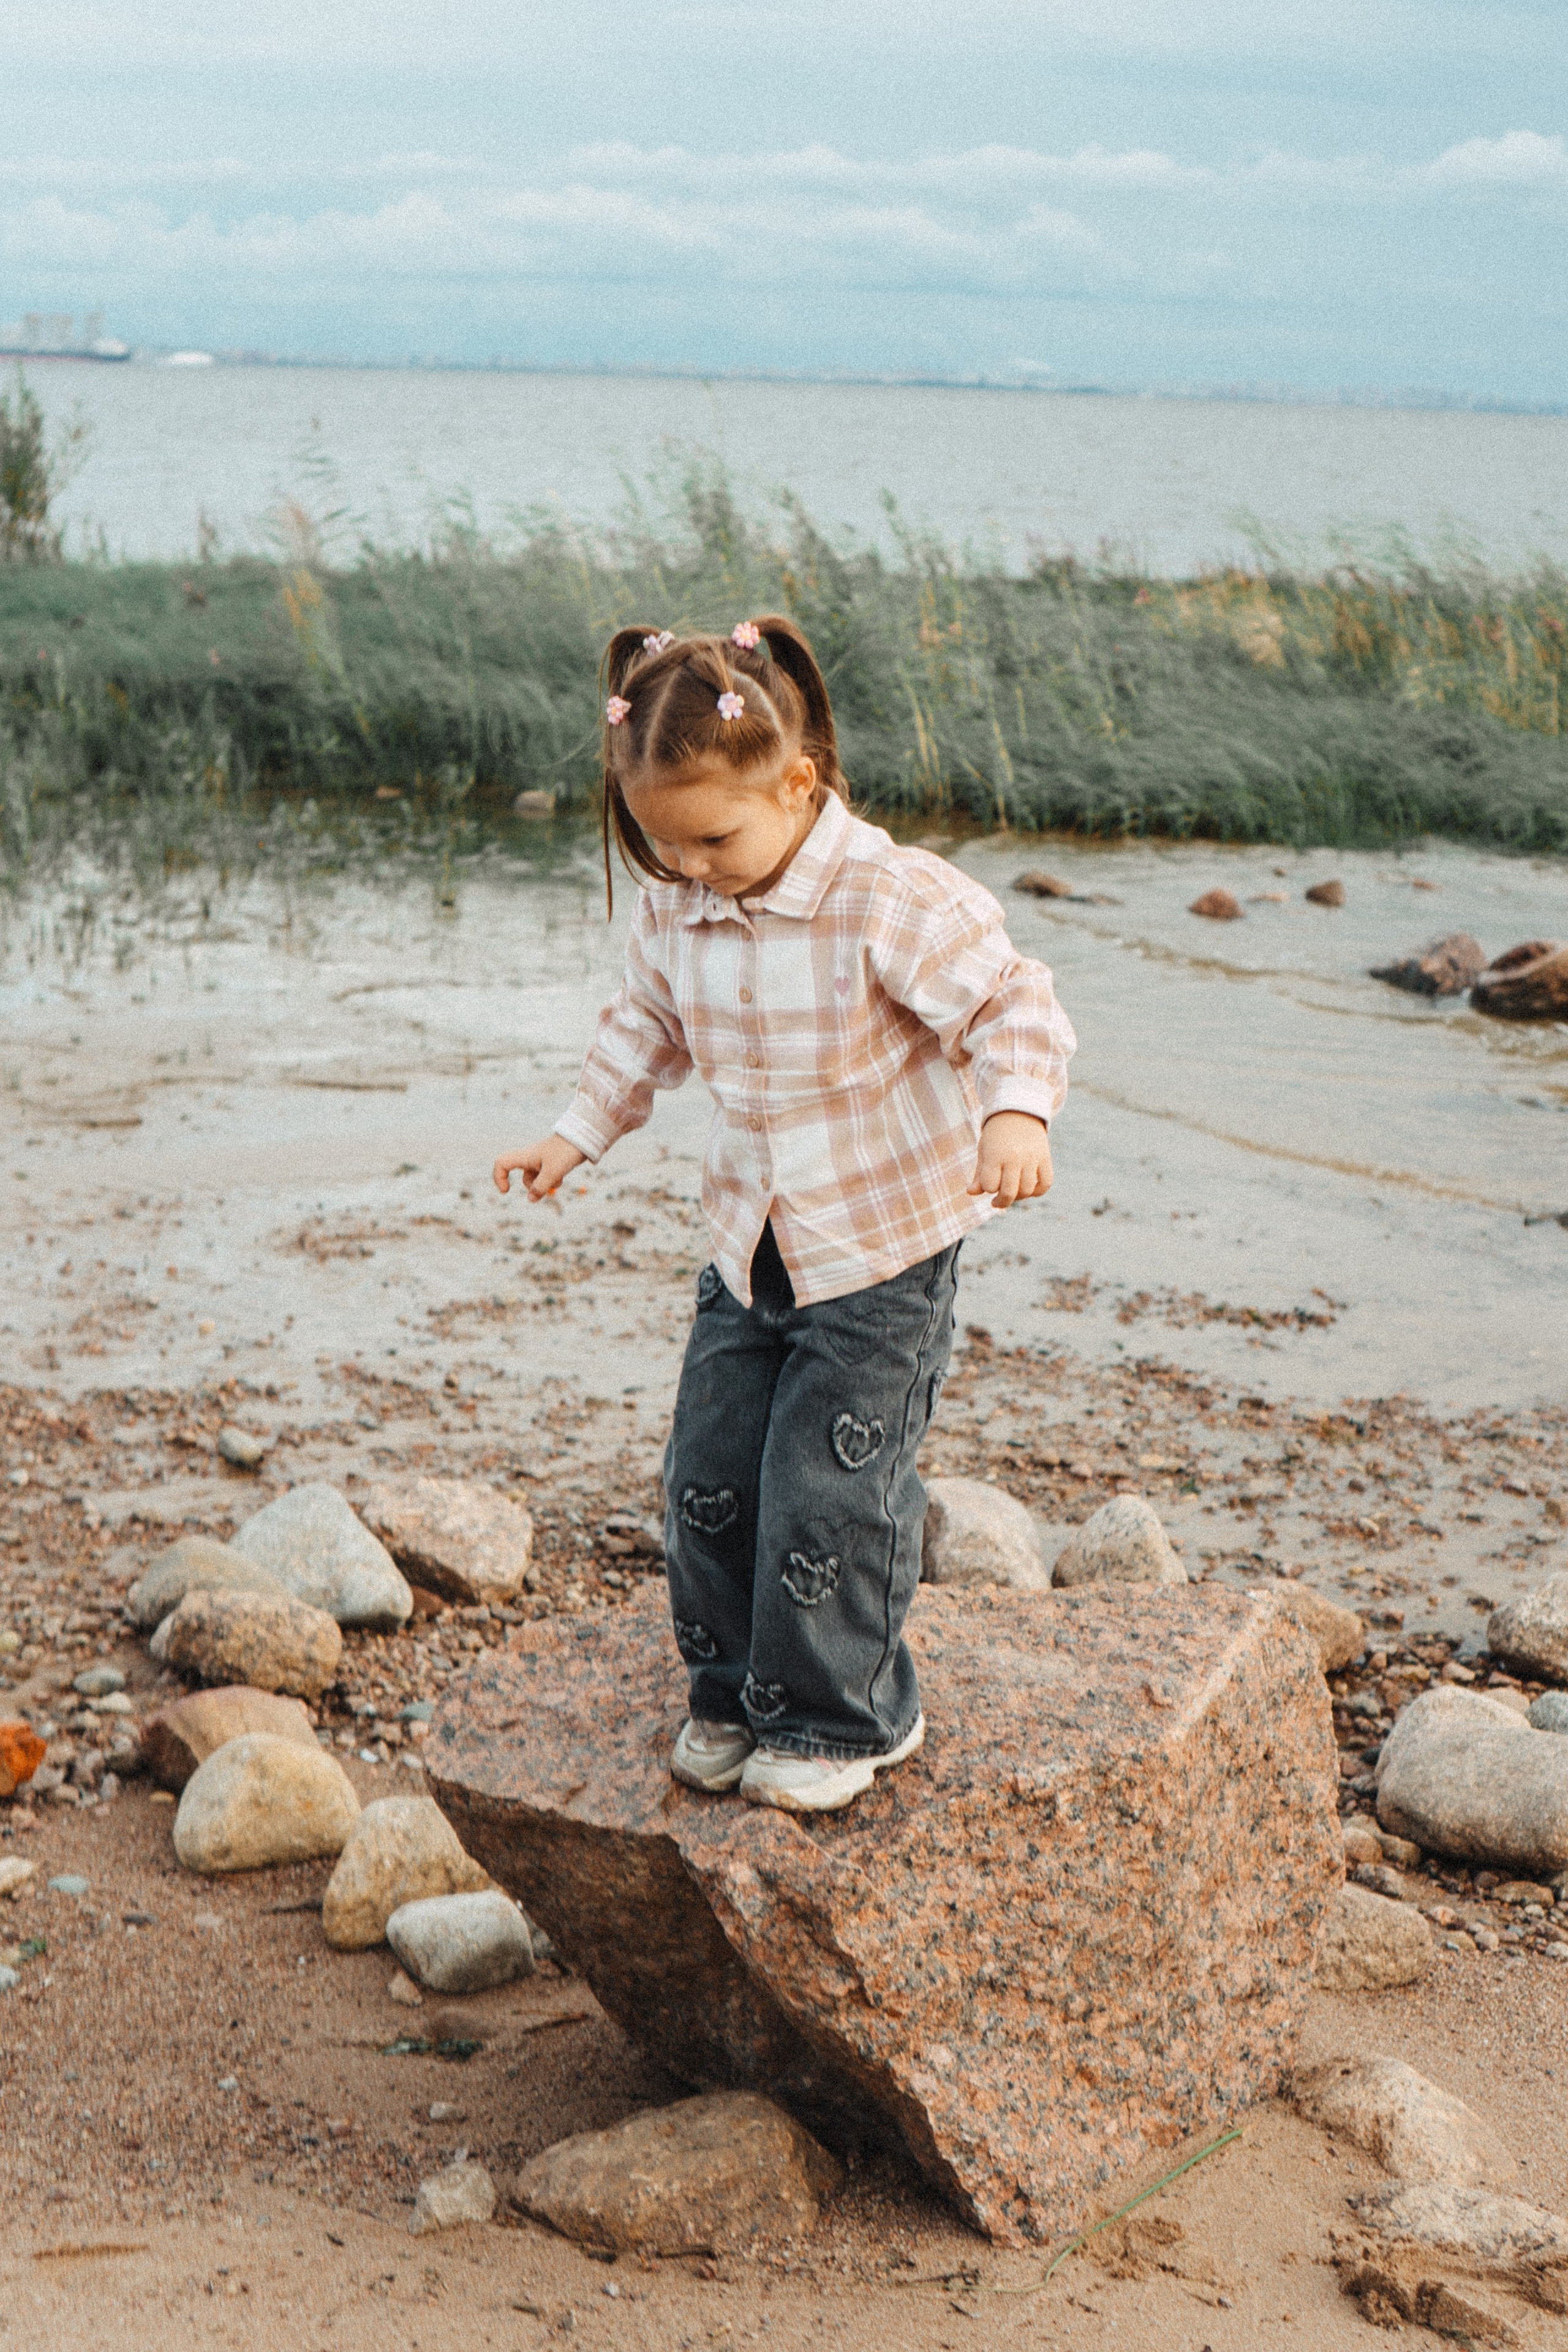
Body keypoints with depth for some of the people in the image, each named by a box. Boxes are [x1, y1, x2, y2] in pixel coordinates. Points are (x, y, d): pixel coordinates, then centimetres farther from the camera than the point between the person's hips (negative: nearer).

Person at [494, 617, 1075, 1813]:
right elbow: (647, 1027, 16)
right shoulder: (673, 911, -3)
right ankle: (735, 1694, 29)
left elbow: (1014, 1007, -20)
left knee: (829, 1491, -4)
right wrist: (578, 1133, 11)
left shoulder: (893, 901, -22)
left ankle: (845, 1718, 16)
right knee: (709, 1478, 9)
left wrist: (1016, 1113, -37)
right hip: (750, 1251, 6)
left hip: (885, 1257, -6)